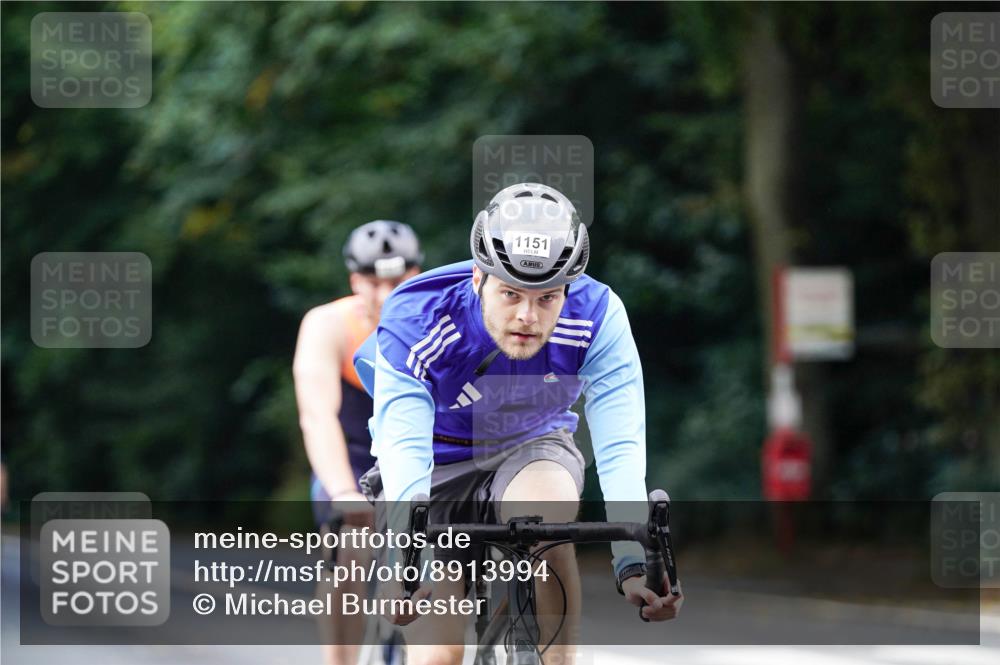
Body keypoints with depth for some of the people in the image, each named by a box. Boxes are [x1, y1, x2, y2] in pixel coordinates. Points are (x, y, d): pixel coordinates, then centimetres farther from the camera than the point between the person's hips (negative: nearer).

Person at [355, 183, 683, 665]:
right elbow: (404, 444, -42)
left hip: (530, 449, 1)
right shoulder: (416, 317, -31)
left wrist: (634, 565, -48)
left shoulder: (598, 316, -27)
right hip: (440, 458, -1)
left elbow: (620, 448, -34)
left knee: (547, 523, -35)